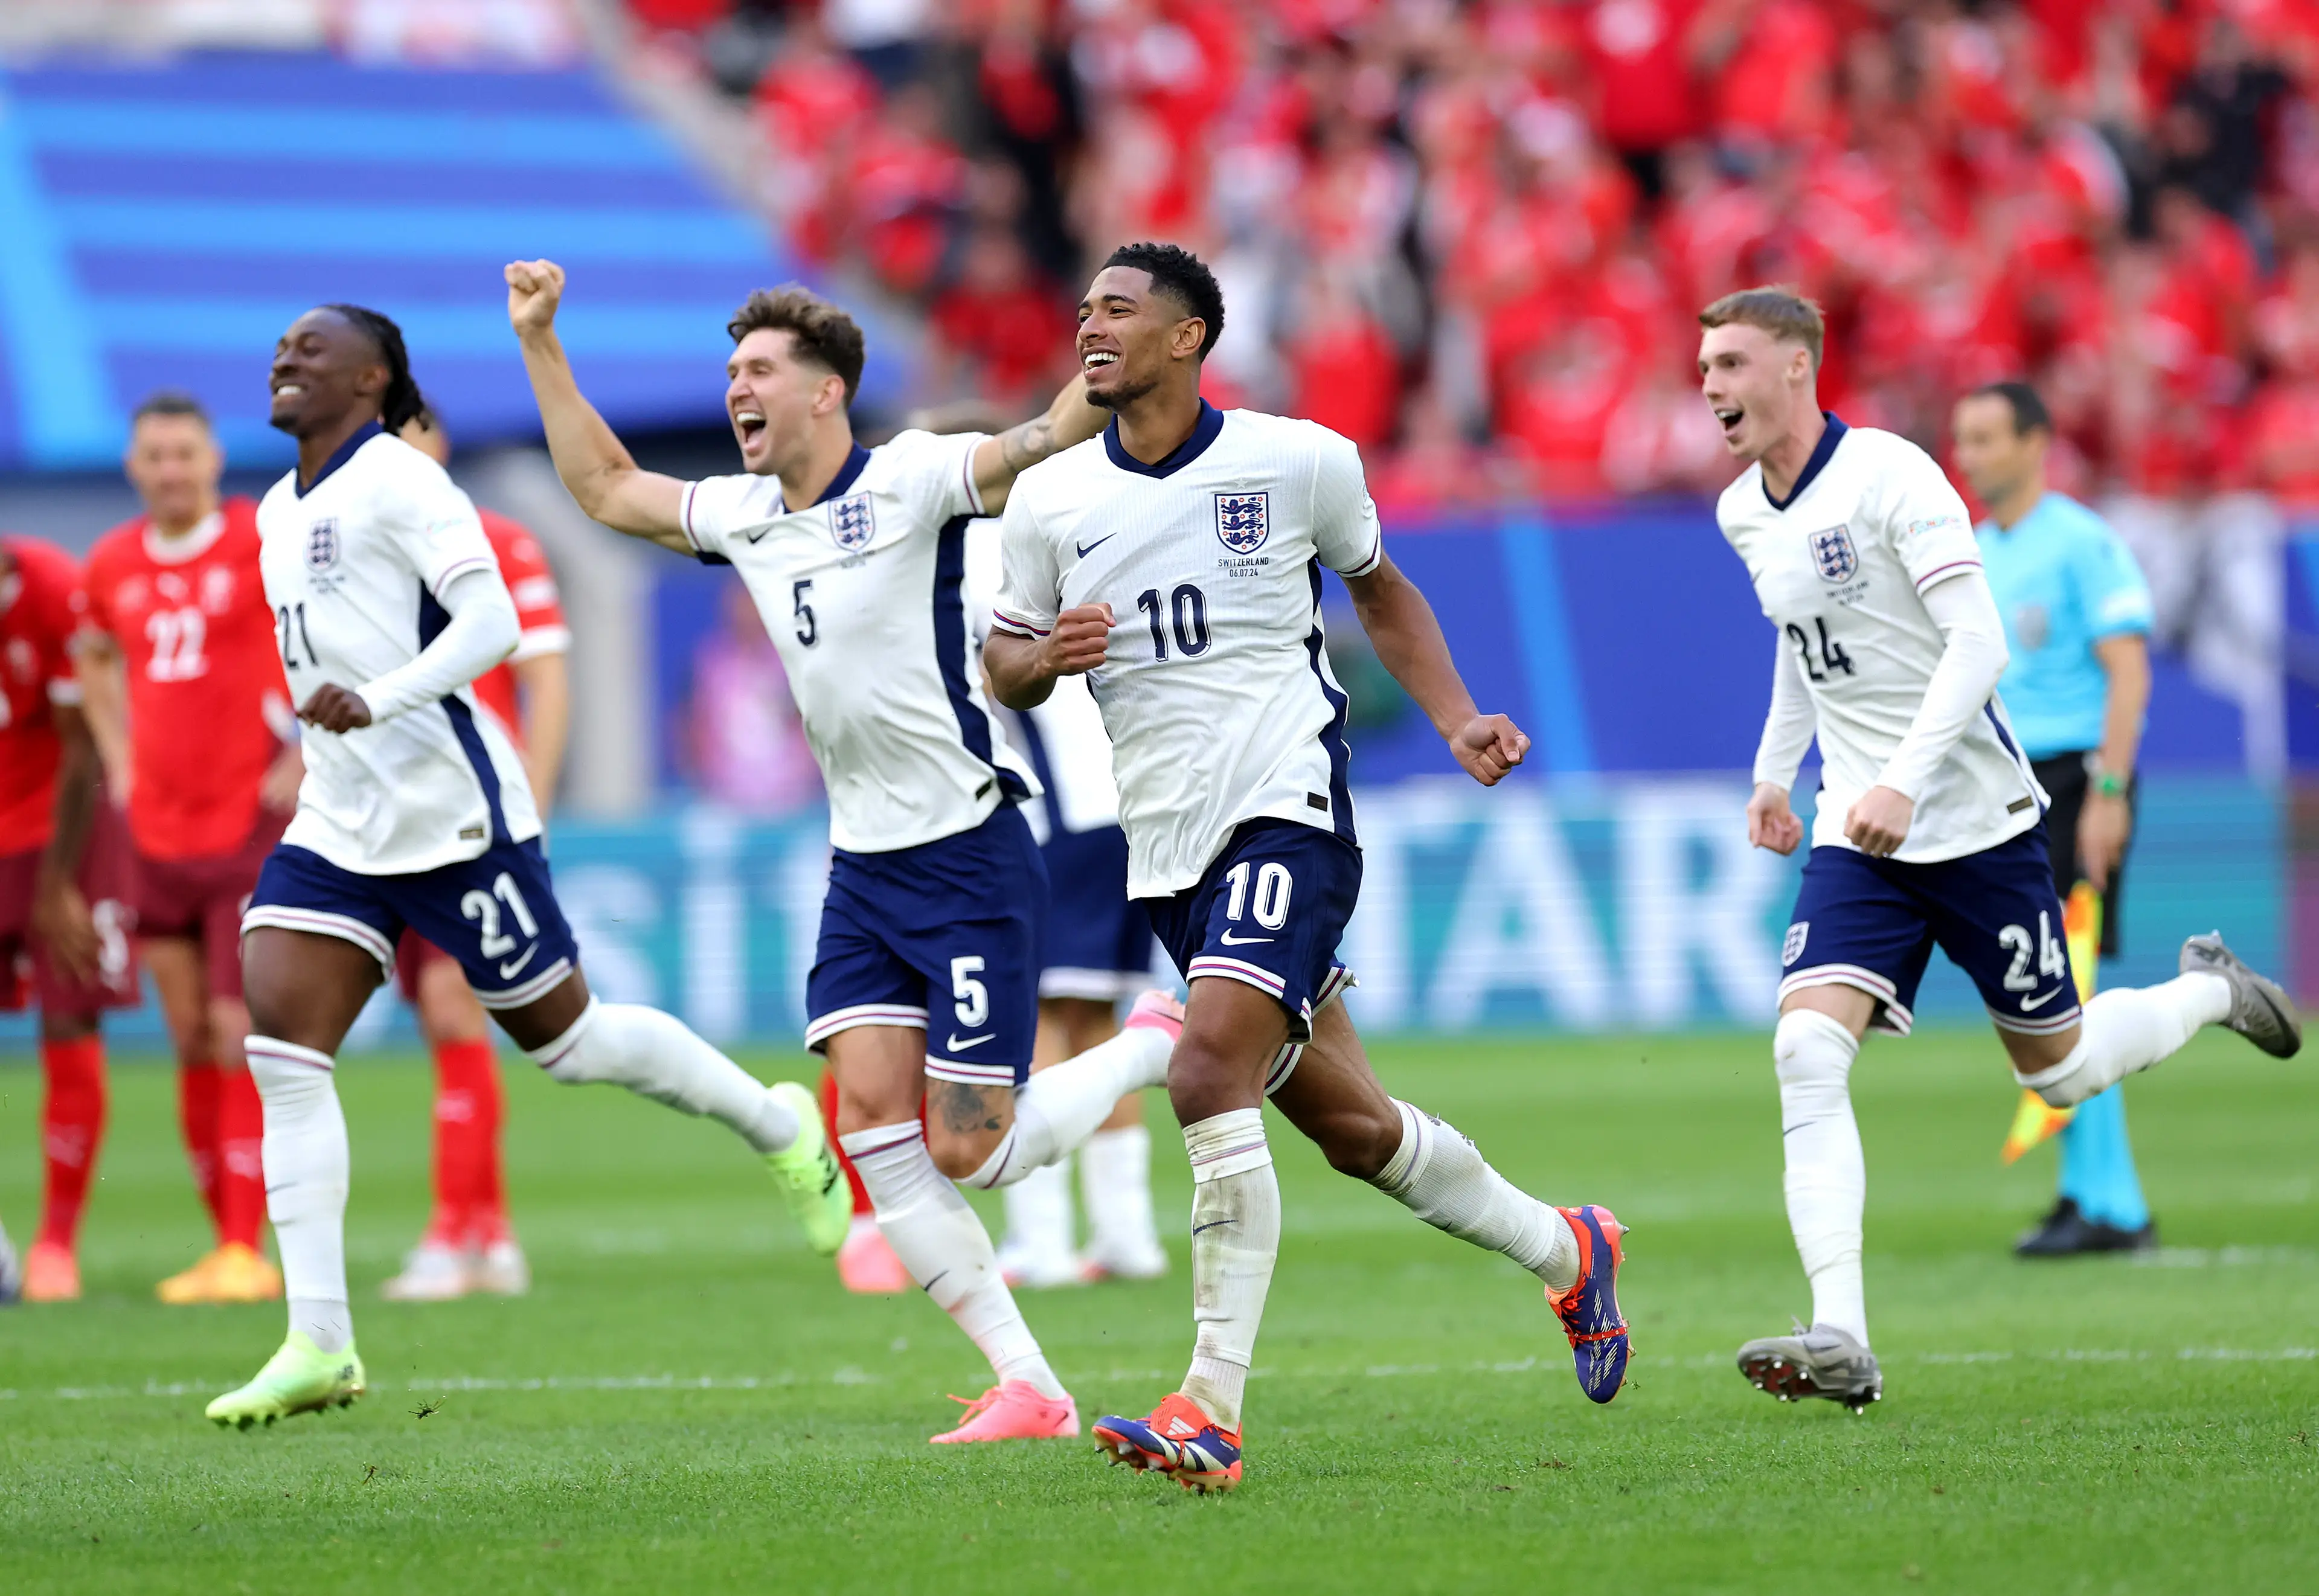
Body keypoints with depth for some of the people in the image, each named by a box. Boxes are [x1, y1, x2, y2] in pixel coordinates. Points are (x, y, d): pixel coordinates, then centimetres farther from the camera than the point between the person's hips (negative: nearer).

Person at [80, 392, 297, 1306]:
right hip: (158, 834, 5)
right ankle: (225, 1241, 14)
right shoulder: (114, 567, 8)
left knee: (240, 1037, -10)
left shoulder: (263, 544, -8)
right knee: (191, 1043, 7)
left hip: (253, 828, -5)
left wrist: (306, 758, -9)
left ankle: (247, 1250, -8)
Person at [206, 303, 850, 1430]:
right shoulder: (278, 513, 15)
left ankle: (774, 1123, 30)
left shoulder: (399, 482, -12)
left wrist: (375, 703, -32)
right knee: (280, 1044, -8)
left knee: (565, 1039, 3)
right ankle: (319, 1344, -9)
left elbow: (491, 624, -21)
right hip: (336, 828, 8)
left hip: (451, 815, -8)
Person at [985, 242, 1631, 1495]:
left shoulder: (1299, 463, -1)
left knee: (1209, 1075, -25)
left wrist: (1457, 721, 7)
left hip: (1289, 811, -5)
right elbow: (1004, 662, 14)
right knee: (1352, 1129, 11)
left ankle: (1212, 1410, -26)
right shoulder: (1048, 501, 5)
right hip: (1169, 850, 5)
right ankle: (1566, 1254, 36)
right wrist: (1045, 656, -9)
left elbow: (1380, 591, 16)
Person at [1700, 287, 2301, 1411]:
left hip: (1977, 822, -5)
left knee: (2058, 1072, 8)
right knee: (1807, 1054, -17)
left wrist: (1905, 779, -32)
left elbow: (1977, 641, -22)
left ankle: (2209, 993, 40)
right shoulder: (1744, 515, 7)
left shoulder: (1890, 477, -16)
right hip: (1857, 842, 5)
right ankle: (1841, 1339, -25)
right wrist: (1775, 769, 28)